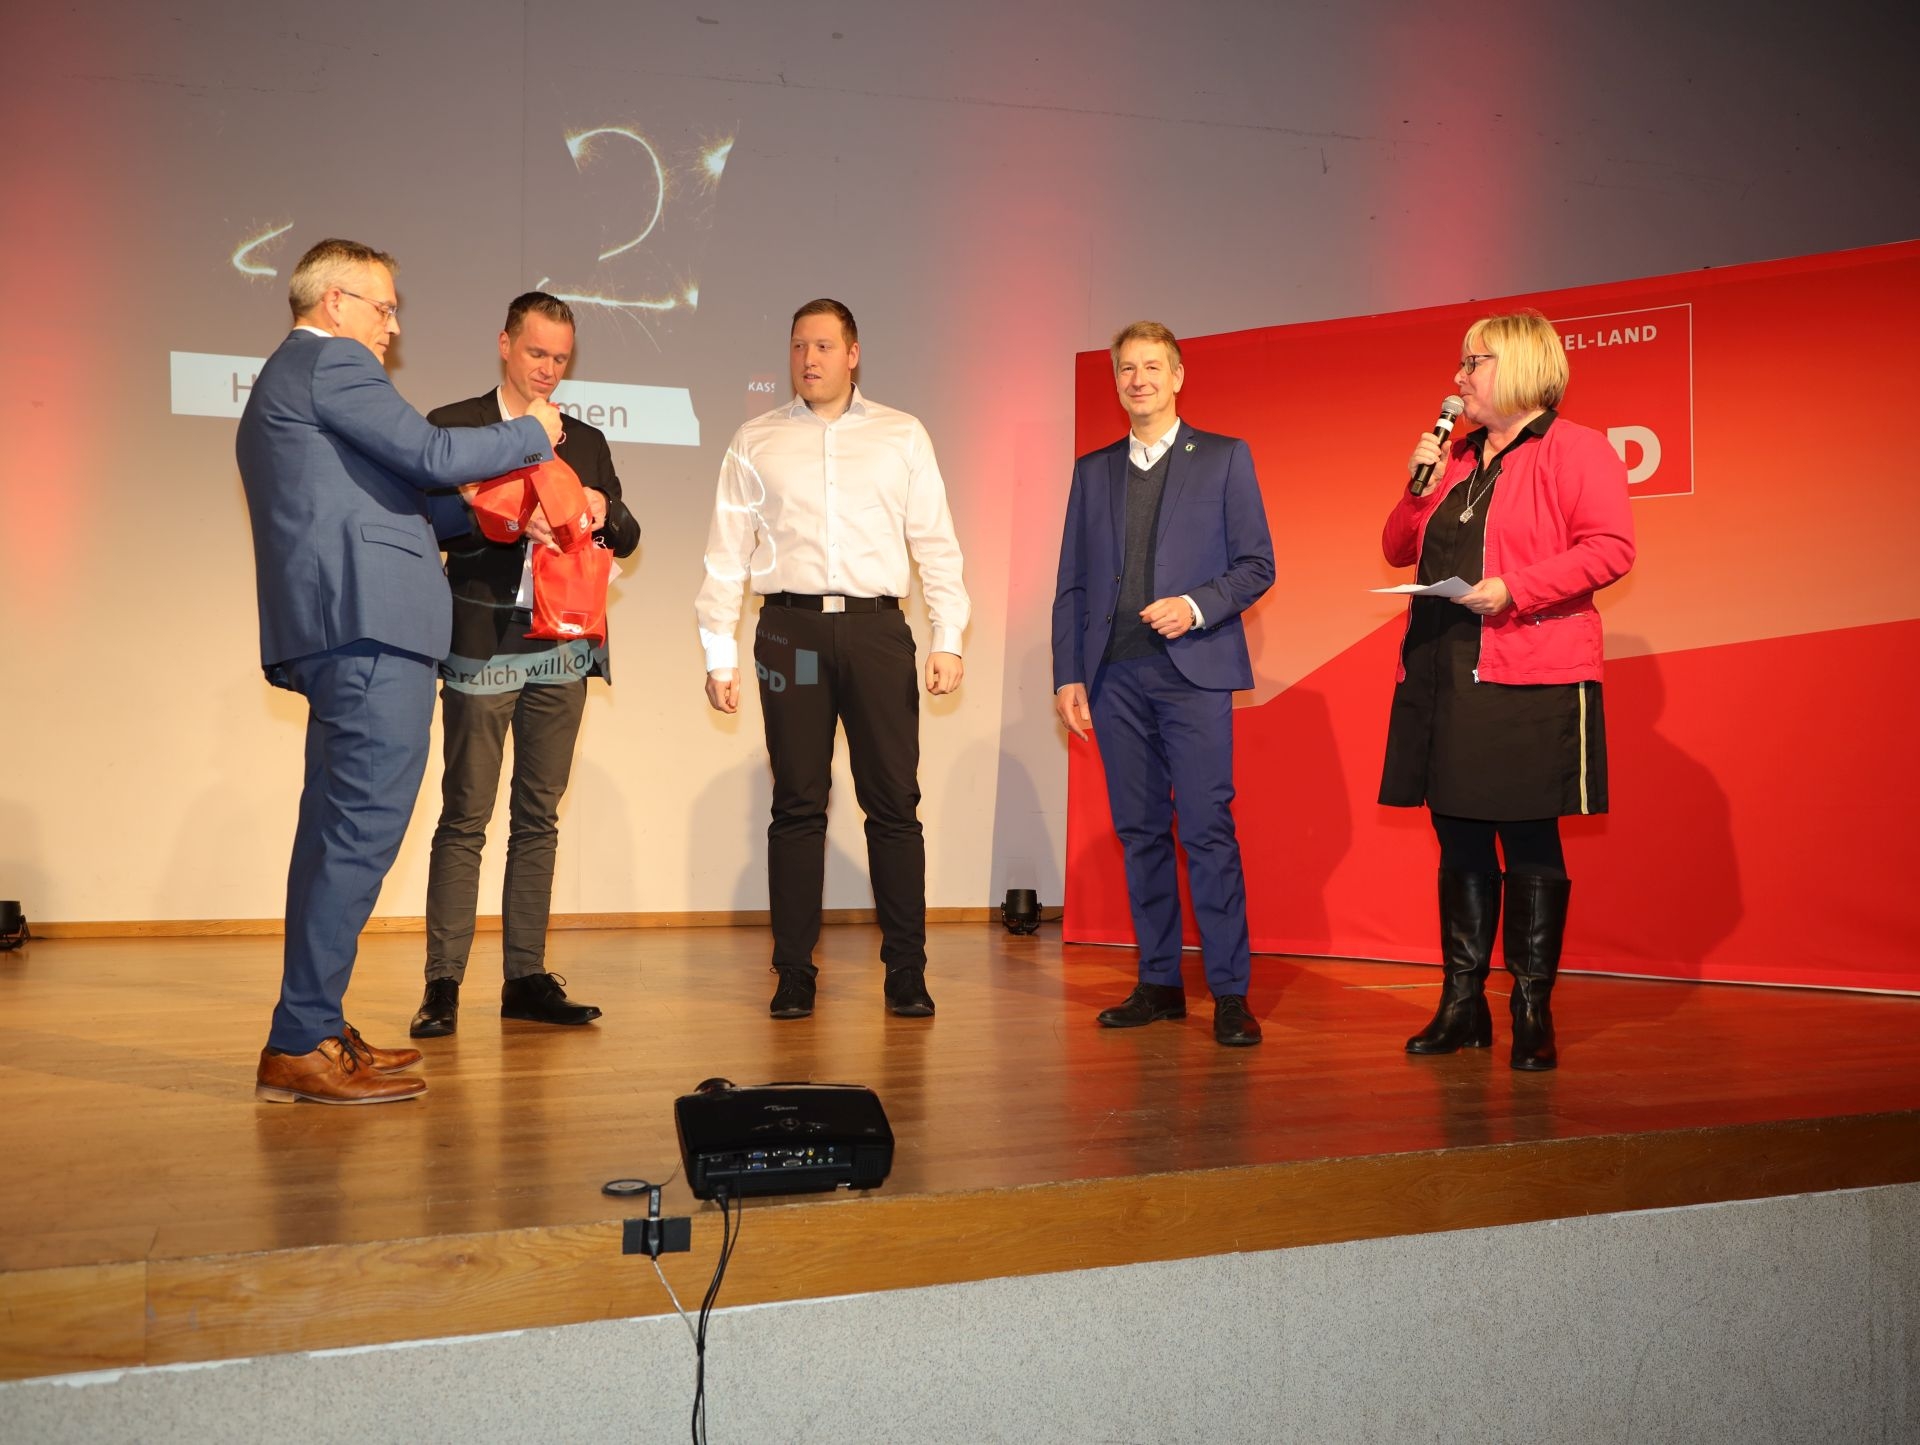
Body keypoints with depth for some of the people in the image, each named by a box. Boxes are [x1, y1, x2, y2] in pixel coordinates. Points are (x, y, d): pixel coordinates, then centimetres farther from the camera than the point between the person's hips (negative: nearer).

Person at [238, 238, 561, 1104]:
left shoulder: (279, 386, 27)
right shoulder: (331, 364, -4)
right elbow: (431, 454, -12)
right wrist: (531, 436, 3)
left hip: (332, 637, 11)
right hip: (371, 627, -11)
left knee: (336, 833, 13)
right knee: (362, 830, -11)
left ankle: (314, 1033, 19)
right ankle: (301, 1045, -10)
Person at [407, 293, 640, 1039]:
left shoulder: (585, 442, 16)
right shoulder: (453, 427, 4)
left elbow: (627, 540, 14)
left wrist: (605, 513, -8)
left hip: (561, 644, 4)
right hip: (482, 644, -4)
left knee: (539, 816, 7)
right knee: (464, 816, -3)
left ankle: (526, 978, 13)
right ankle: (443, 983, 1)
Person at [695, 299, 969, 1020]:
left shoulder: (902, 437, 11)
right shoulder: (755, 442, 11)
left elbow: (936, 544, 8)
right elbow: (726, 554, 10)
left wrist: (948, 639, -1)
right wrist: (719, 655, 5)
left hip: (876, 628, 0)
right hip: (791, 628, 0)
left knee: (895, 803, -1)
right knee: (797, 805, 2)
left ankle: (906, 972, 6)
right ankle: (794, 974, 8)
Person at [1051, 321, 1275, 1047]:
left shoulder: (1225, 458, 7)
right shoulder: (1094, 470, 16)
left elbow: (1257, 564, 3)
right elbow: (1072, 584, 14)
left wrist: (1197, 606, -14)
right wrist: (1068, 675, 6)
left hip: (1193, 668, -3)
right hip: (1116, 674, 4)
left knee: (1207, 829, -9)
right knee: (1140, 831, 6)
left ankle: (1229, 992, -5)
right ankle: (1158, 982, 13)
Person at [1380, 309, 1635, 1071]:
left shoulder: (1575, 449, -3)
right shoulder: (1455, 457, 19)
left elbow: (1611, 548, -13)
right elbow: (1399, 550, 20)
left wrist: (1515, 589, -19)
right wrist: (1419, 487, 3)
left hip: (1529, 681, -7)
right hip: (1442, 678, 7)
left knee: (1529, 843, -2)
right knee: (1459, 841, 9)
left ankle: (1532, 1013, 6)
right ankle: (1462, 1006, 16)